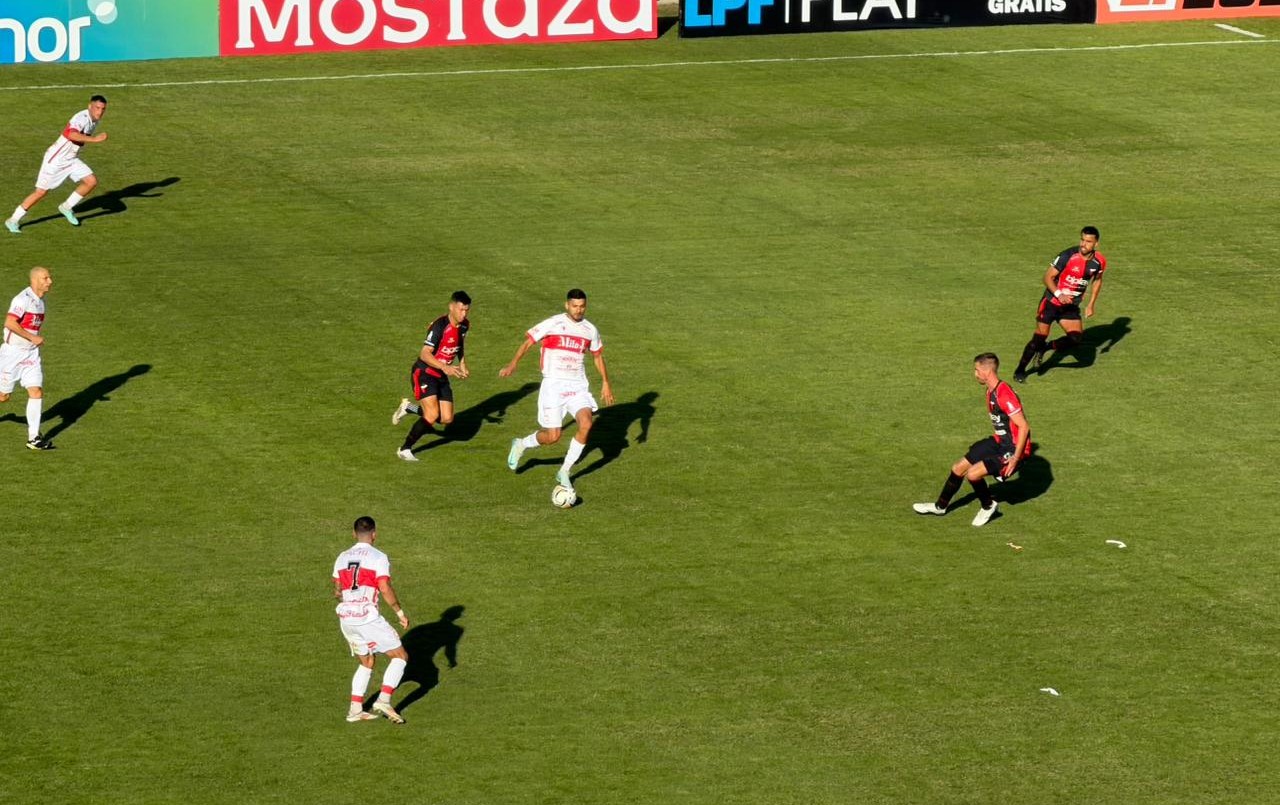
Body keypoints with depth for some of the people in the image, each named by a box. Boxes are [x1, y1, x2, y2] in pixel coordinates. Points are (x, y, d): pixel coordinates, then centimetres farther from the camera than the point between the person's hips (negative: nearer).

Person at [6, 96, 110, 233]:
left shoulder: (95, 120, 1)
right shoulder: (82, 118, -28)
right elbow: (72, 134, -49)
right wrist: (95, 139, -49)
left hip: (71, 160, 8)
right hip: (56, 160, -8)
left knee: (92, 181, -6)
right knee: (41, 192, -3)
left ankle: (66, 207, 14)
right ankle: (13, 221, 11)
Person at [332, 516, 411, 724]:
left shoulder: (342, 558, 11)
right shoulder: (378, 558, -7)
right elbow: (385, 590, -15)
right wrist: (400, 613, -3)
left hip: (346, 619, 6)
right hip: (368, 619, -6)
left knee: (366, 663, 21)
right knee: (400, 656, 5)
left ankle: (355, 709, 13)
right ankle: (384, 700, -10)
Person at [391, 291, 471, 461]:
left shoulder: (464, 325, 1)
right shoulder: (439, 326, -24)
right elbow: (425, 354, -30)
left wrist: (462, 366, 10)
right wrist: (445, 367, -42)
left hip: (441, 377, 8)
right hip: (424, 374, -8)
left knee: (447, 418, 3)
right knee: (432, 416, -21)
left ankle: (408, 408, 26)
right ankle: (405, 450, -5)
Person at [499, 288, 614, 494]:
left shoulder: (590, 330, 6)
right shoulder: (553, 324, -8)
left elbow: (597, 355, 20)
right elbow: (528, 341, -4)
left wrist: (605, 382, 15)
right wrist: (512, 365, -14)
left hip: (578, 386, 4)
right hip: (553, 385, -4)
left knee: (586, 424, -19)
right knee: (552, 436, -8)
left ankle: (564, 472, -2)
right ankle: (521, 445, 26)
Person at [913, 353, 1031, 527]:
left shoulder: (1005, 395, -26)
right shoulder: (990, 392, 6)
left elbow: (1024, 427, -26)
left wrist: (1015, 458, -25)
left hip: (1013, 449, -10)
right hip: (999, 442, 10)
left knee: (973, 473, -23)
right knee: (958, 468, 13)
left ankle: (988, 506, 5)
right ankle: (940, 506, 34)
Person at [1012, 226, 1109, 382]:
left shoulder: (1099, 261, -6)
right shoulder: (1068, 256, -21)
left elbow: (1097, 280, 16)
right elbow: (1048, 277, -17)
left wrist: (1091, 305, 10)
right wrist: (1059, 295, -33)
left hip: (1071, 305, 4)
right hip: (1051, 302, -4)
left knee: (1076, 338, -13)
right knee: (1040, 337, -7)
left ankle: (1044, 348, 12)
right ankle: (1020, 371, 10)